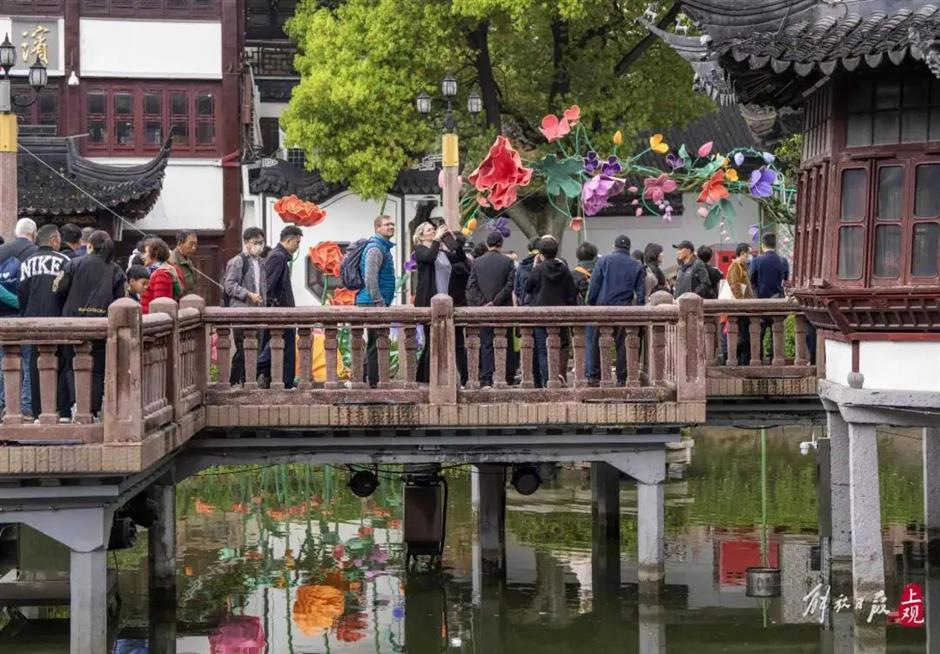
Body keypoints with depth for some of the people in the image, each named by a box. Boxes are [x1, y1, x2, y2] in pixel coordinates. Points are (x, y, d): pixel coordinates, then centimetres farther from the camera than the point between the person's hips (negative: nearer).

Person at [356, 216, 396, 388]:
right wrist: (380, 303, -22)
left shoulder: (385, 248, 19)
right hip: (372, 303, -10)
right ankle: (373, 382, -5)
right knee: (376, 343, -7)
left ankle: (363, 377, 19)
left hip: (377, 304, 10)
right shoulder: (375, 249, -13)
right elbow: (370, 279, -22)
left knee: (374, 343, 13)